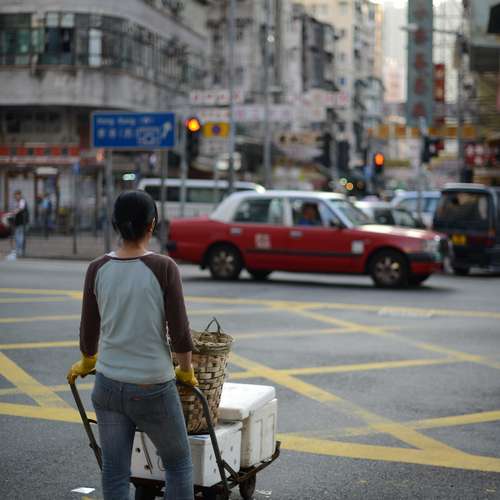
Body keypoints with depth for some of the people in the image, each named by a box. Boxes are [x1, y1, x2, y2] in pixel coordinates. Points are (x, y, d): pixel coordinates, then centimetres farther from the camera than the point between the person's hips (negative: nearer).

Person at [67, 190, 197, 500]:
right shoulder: (163, 268, -13)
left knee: (115, 473, 13)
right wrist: (186, 370, 8)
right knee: (179, 462, 17)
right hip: (153, 389, -3)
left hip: (108, 385, 4)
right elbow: (179, 333, -11)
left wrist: (87, 363, 26)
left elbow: (89, 332, 6)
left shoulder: (98, 269, -2)